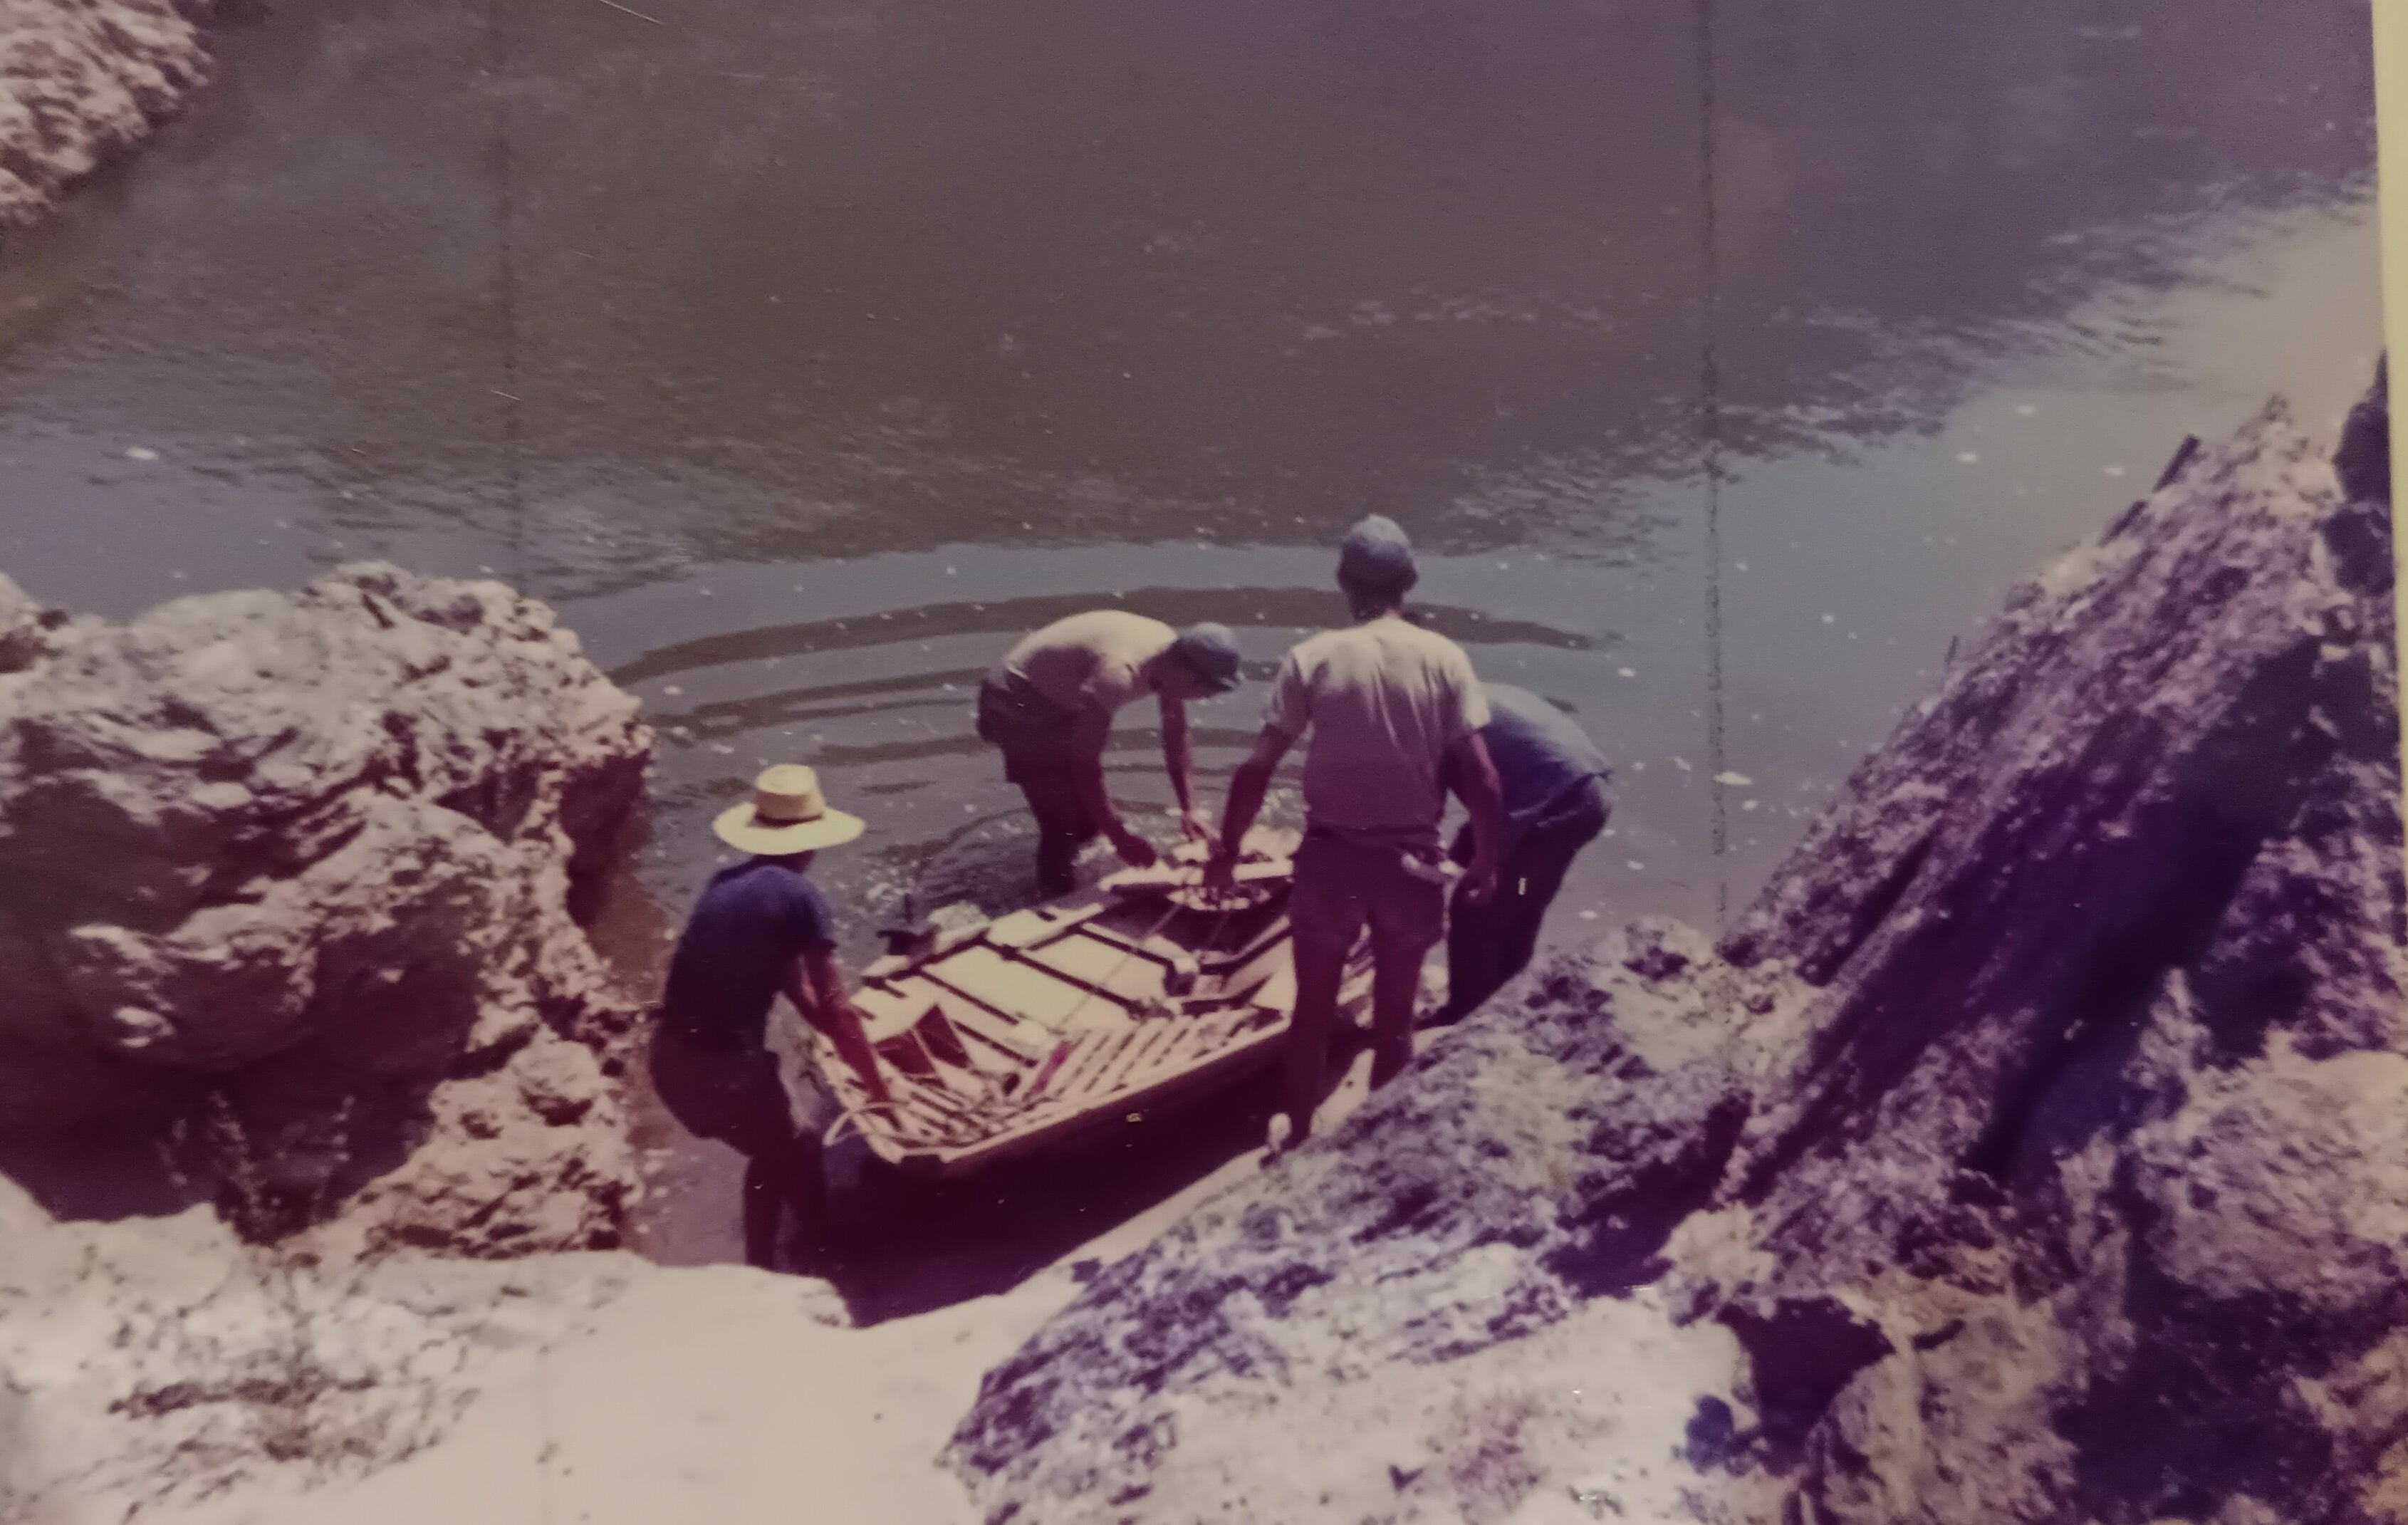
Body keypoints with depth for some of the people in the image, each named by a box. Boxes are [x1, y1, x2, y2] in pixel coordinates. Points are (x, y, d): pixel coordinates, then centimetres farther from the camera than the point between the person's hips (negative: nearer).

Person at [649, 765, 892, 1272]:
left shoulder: (725, 883, 12)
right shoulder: (802, 898, -9)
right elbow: (833, 1007, -9)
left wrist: (846, 1040, 29)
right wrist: (878, 1084, 3)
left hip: (669, 1056, 7)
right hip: (726, 1067, -7)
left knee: (771, 1152, 27)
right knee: (797, 1156, 19)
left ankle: (761, 1269, 35)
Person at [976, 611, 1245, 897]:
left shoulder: (1171, 656, -11)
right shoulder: (1120, 674, -38)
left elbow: (1175, 734, 4)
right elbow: (1085, 761, -33)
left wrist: (1189, 808, 2)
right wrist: (1119, 835, -27)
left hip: (1061, 702, 8)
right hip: (1019, 704, -8)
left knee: (1089, 816, 11)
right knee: (1064, 823, -13)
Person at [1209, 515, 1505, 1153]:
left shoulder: (1313, 657, -6)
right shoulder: (1444, 658, -6)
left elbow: (1257, 768, -8)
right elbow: (1480, 776, -8)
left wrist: (1227, 851, 4)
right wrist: (1486, 860, 5)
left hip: (1330, 856, 0)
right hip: (1411, 861, 0)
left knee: (1312, 1010, 19)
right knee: (1395, 1015, 18)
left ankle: (1299, 1133, 34)